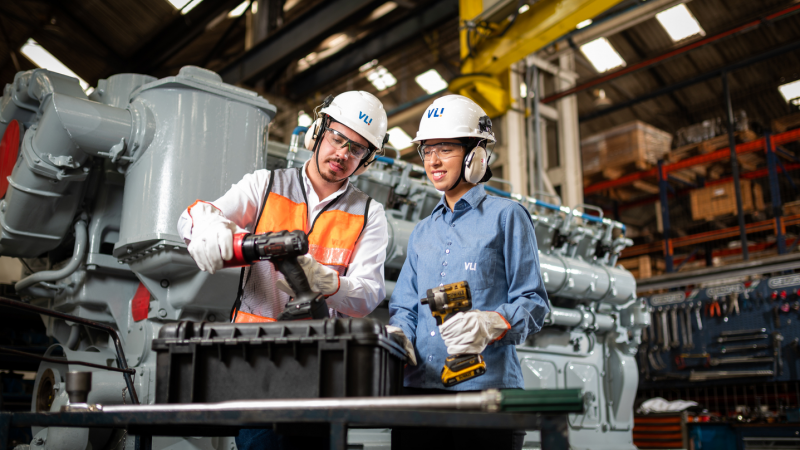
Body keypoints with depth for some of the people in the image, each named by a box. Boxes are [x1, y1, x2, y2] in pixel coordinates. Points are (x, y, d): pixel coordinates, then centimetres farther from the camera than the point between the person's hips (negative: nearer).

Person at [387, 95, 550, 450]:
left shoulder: (506, 216, 3)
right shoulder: (422, 232, 20)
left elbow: (533, 303, -3)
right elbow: (405, 306, 15)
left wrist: (490, 324, -22)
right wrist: (397, 334, -7)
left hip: (487, 384, -4)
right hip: (418, 385, 5)